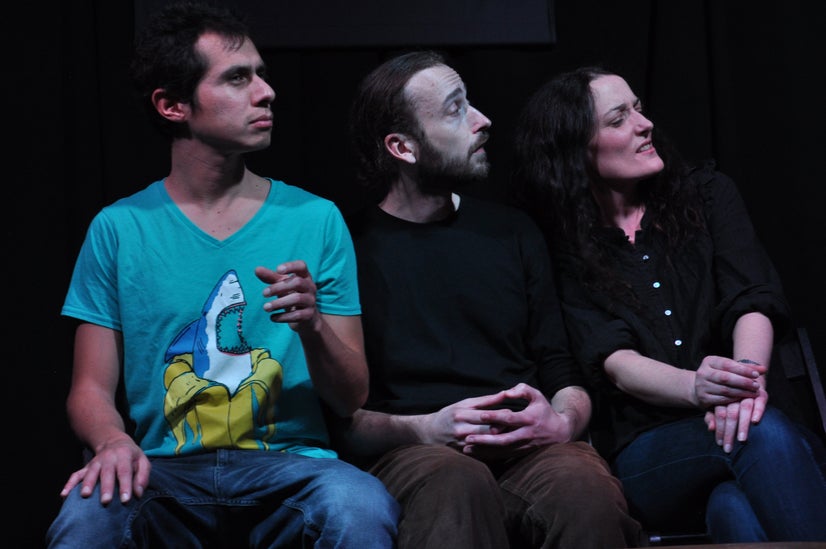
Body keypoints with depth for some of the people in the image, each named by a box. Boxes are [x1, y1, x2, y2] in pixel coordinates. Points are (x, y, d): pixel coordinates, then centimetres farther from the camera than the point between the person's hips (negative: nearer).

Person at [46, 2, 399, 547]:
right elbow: (91, 389, 7)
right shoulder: (118, 229, 7)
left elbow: (352, 398, 7)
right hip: (167, 469, -1)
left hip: (289, 464, 1)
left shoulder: (316, 219, 8)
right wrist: (114, 440, -17)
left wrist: (313, 326, -15)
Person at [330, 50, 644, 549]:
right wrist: (426, 429, -15)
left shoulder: (512, 232, 20)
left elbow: (564, 374, 18)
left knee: (586, 489, -33)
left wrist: (562, 422, -4)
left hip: (528, 449, 4)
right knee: (456, 482, -41)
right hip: (407, 454, -3)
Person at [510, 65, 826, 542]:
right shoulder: (563, 250, 8)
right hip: (644, 457, -2)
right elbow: (613, 360, -5)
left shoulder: (706, 194, 15)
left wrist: (749, 377, -25)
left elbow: (753, 298, 0)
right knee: (766, 438, -35)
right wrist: (695, 387, -29)